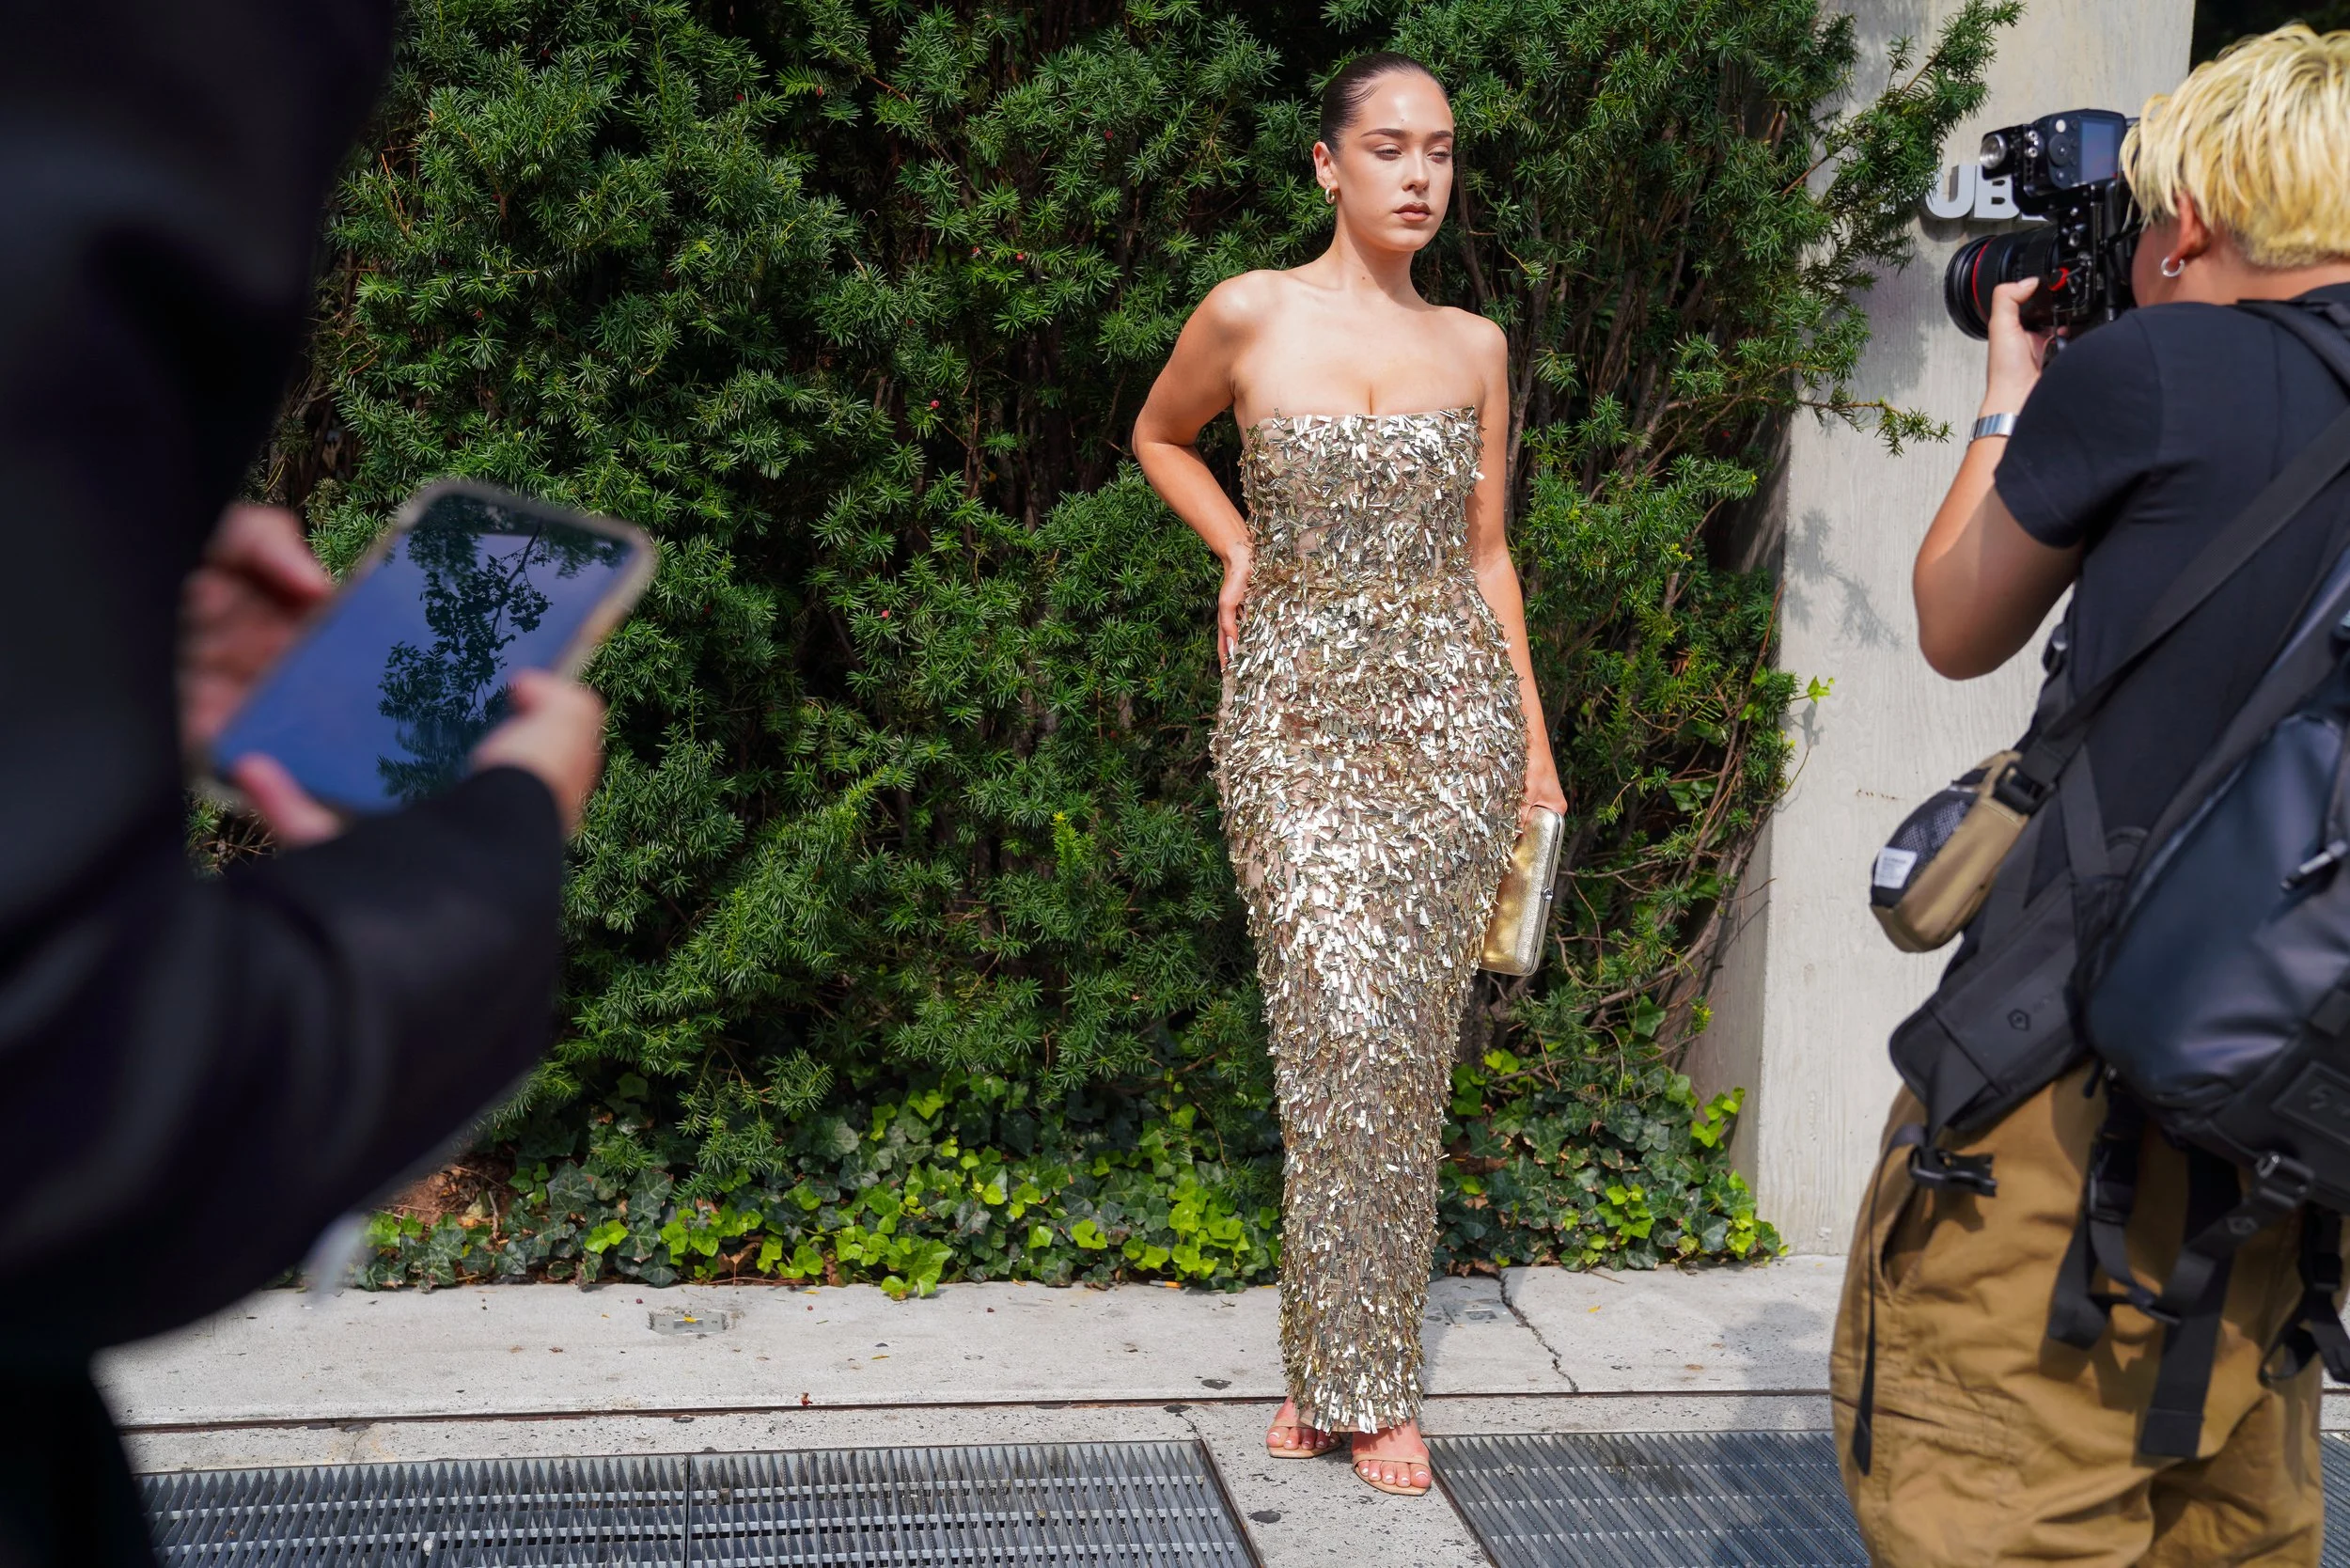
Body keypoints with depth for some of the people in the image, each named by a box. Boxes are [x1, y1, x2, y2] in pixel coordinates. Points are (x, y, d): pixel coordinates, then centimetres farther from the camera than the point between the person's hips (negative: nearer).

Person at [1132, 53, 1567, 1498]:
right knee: (1344, 1024, -13)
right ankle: (1356, 1373, 2)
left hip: (1450, 701, 3)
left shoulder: (1476, 346, 10)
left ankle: (1343, 1362, 16)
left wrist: (1534, 735, 11)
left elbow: (1487, 553, 15)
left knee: (1407, 1039, 2)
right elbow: (1158, 437, 20)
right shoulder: (1250, 316, 1)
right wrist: (1241, 552, 5)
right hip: (1297, 705, -2)